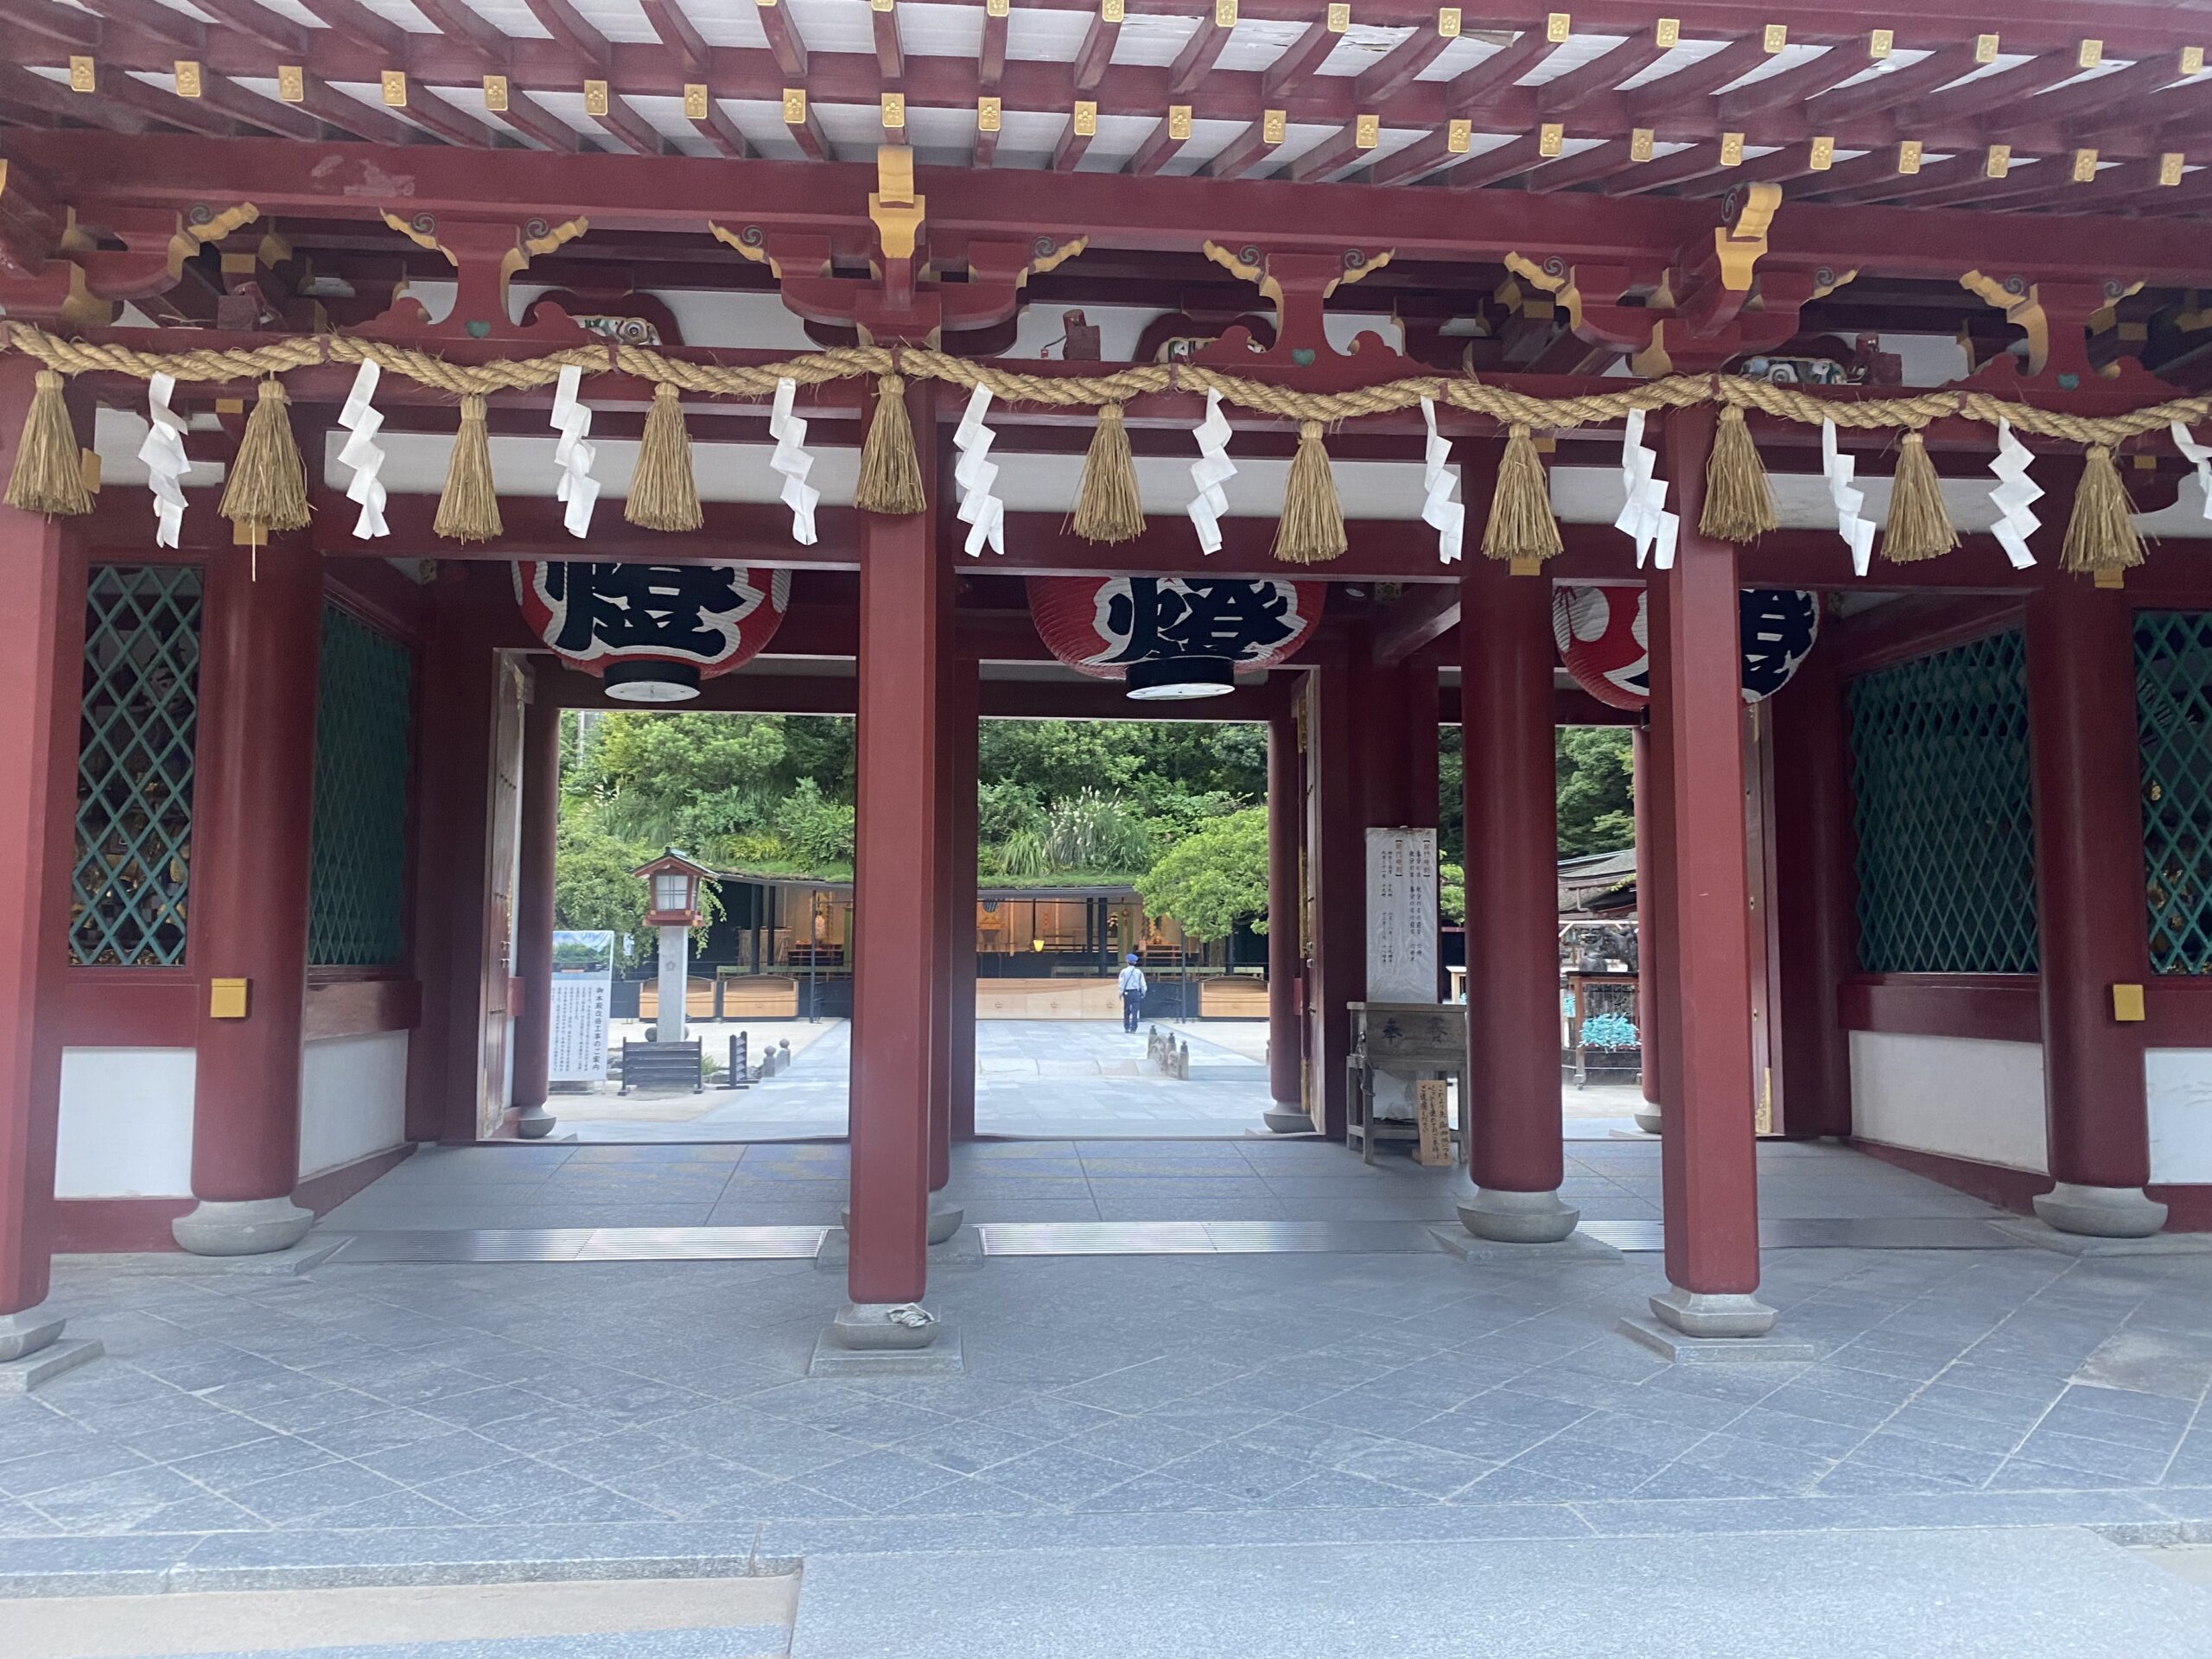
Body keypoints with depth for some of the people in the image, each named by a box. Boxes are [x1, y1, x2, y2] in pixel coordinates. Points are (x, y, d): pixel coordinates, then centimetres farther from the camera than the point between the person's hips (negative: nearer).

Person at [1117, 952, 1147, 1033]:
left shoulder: (1124, 971, -5)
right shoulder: (1139, 972, 0)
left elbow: (1121, 983, -4)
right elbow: (1142, 984, 3)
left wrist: (1120, 993, 4)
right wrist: (1143, 993, 15)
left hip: (1127, 992, 0)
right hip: (1136, 992, 0)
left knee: (1126, 1011, 12)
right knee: (1134, 1011, -1)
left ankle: (1126, 1028, 16)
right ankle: (1133, 1028, -5)